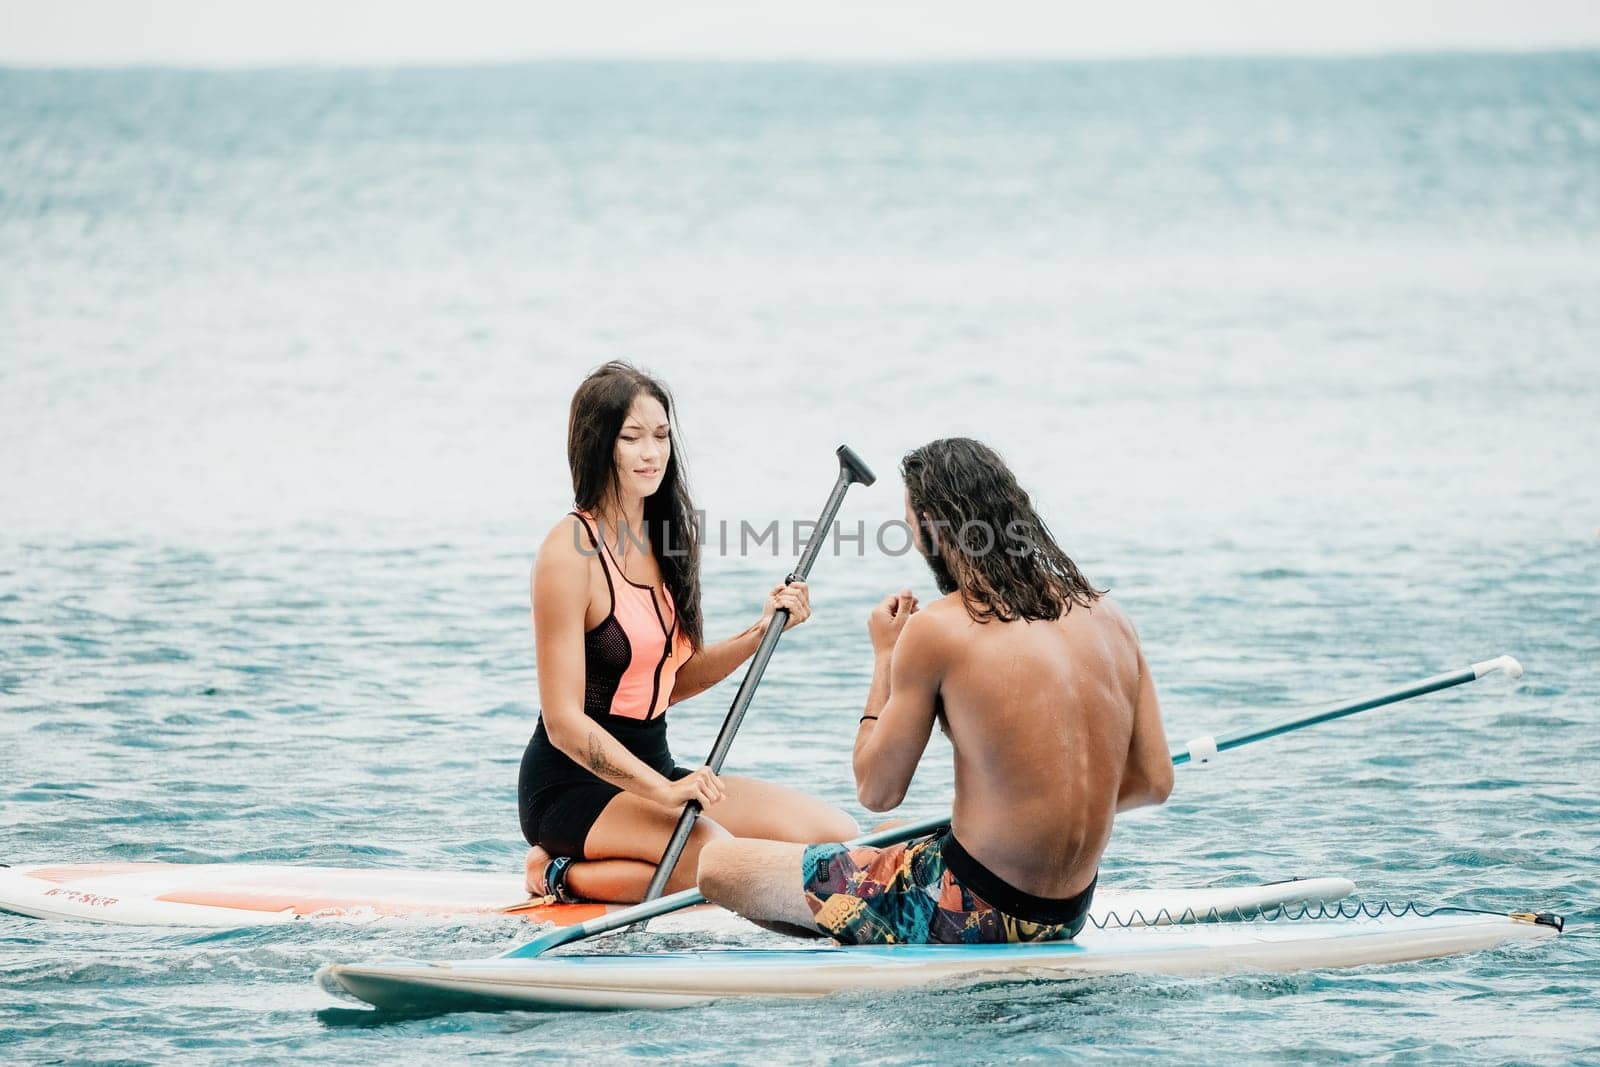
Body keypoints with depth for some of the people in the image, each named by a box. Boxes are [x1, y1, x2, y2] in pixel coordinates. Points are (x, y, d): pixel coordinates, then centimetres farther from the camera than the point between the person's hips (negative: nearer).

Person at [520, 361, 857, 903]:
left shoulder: (661, 541, 10)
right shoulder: (571, 551, -15)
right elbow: (563, 722, -20)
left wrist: (758, 635, 1)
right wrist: (664, 791, -29)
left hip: (652, 769, 9)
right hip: (573, 786, -9)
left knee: (834, 834, -4)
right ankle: (564, 875, -10)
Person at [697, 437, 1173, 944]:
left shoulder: (938, 629, -15)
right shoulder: (1105, 614, 2)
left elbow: (877, 792, -6)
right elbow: (1153, 782, 6)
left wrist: (884, 656, 5)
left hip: (973, 911, -8)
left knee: (718, 866, -1)